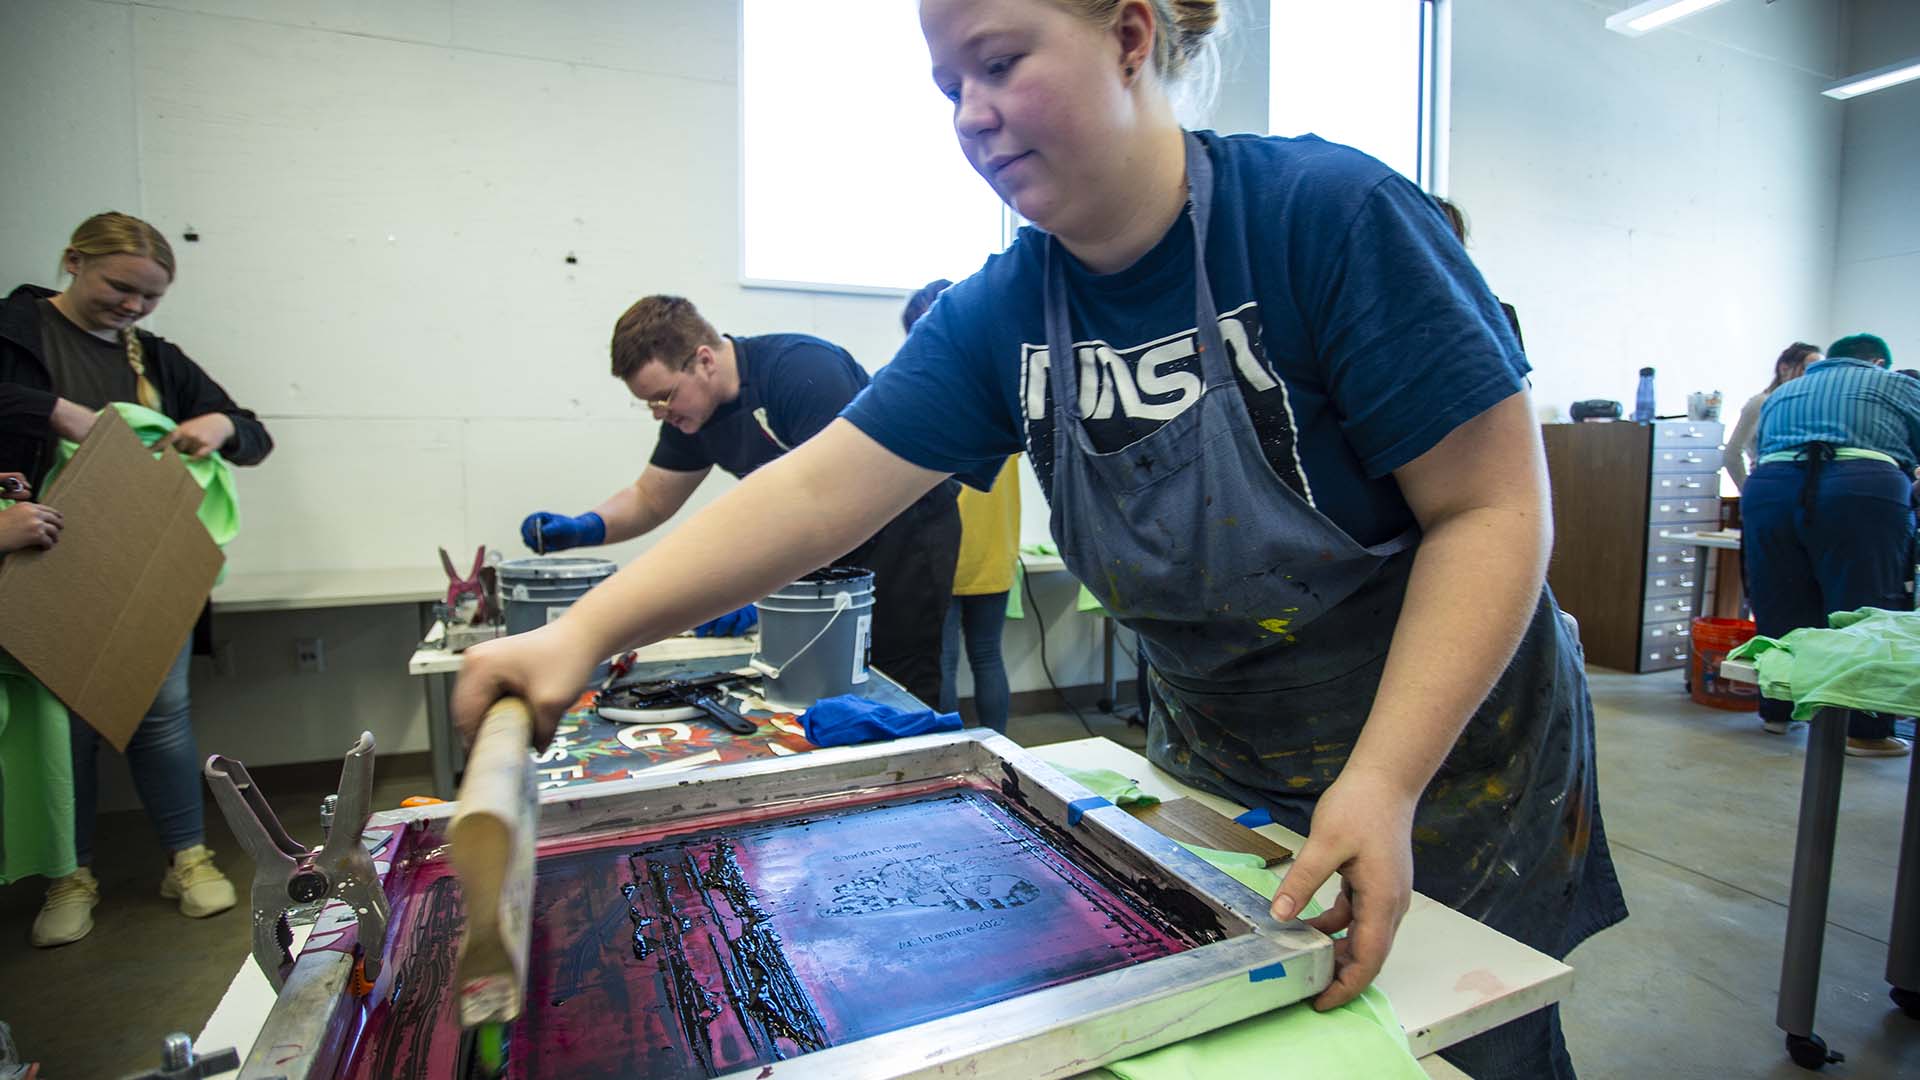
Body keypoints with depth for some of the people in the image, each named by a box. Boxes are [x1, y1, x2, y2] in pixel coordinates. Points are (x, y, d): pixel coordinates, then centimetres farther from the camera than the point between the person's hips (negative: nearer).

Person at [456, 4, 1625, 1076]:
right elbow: (818, 490, -15)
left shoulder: (1330, 214, -23)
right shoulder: (997, 315, -10)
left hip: (1453, 766, -3)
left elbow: (1494, 509, -22)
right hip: (1216, 772, 4)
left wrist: (1383, 784, -30)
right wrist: (585, 631, -22)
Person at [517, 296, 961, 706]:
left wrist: (761, 586, -32)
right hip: (830, 543, 7)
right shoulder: (691, 408, 0)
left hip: (905, 526, -7)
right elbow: (650, 498, 9)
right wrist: (584, 528, -11)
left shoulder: (804, 368, -26)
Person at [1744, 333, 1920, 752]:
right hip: (1863, 492, -3)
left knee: (1780, 612, 10)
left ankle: (1776, 711, 18)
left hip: (1768, 488, 4)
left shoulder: (1780, 394, 30)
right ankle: (1865, 731, 0)